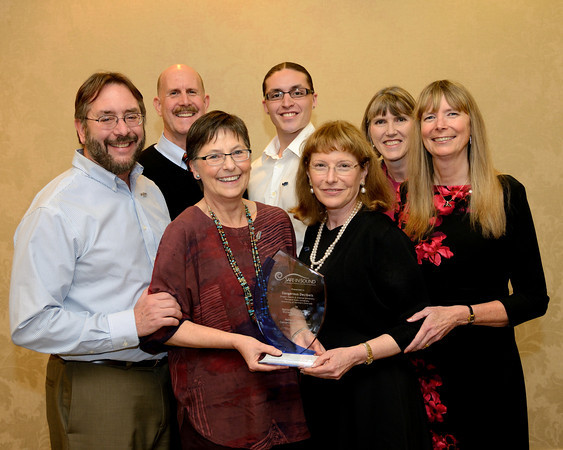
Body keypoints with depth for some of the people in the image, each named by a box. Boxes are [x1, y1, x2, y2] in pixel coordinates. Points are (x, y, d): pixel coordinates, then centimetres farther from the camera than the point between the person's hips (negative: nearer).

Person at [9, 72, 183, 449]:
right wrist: (130, 325, -25)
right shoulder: (55, 211, -17)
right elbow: (30, 325, -21)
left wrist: (177, 314, 3)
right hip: (95, 390, -7)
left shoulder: (151, 192, 9)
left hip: (162, 378, 7)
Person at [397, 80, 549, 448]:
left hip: (488, 366, -2)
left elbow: (534, 298, -5)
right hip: (423, 366, 2)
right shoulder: (407, 200, 4)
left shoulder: (505, 194, -4)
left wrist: (461, 314, -16)